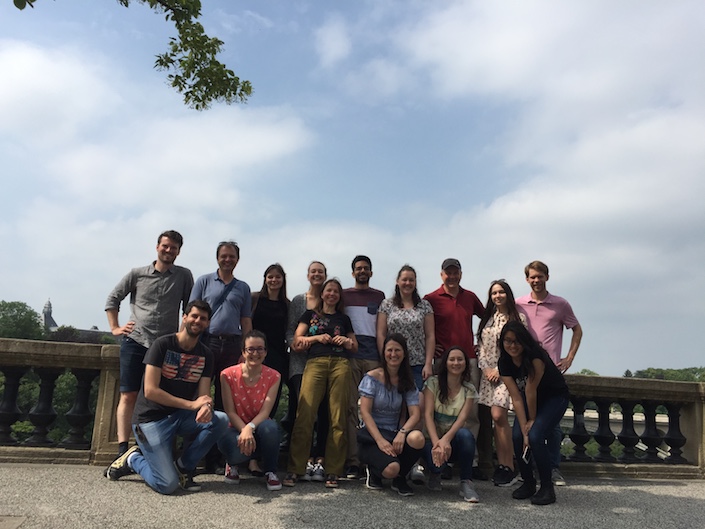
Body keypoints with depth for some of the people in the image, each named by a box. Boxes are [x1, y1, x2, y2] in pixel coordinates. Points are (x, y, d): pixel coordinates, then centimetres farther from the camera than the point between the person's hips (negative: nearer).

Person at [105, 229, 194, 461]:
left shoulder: (184, 276, 6)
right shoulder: (137, 274, 7)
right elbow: (113, 299, 14)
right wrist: (115, 328, 6)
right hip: (135, 342, 0)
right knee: (128, 396, -2)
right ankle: (122, 450, -2)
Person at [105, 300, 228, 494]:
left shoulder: (205, 355, 3)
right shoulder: (162, 345, -11)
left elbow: (204, 396, -3)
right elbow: (150, 391, -18)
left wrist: (206, 407, -29)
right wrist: (192, 404, -20)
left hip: (181, 417, 5)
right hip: (151, 419, -5)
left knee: (221, 420, -23)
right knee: (167, 485, -17)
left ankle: (183, 466, -2)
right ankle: (134, 459, 14)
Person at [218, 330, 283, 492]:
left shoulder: (273, 376, -6)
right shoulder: (228, 375, -8)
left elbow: (265, 412, -14)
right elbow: (230, 412, -11)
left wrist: (250, 428, -34)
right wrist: (244, 432, -28)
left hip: (259, 430, 1)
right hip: (236, 428, -1)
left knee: (270, 427, -37)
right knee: (237, 450, -37)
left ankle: (270, 471, -8)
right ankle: (232, 464, 6)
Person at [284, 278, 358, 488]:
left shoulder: (344, 319, 24)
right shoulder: (310, 315, 19)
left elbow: (355, 346, 24)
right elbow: (297, 341, 10)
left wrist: (347, 341, 3)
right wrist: (317, 337, -4)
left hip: (340, 365, 2)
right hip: (315, 363, -2)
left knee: (338, 418, -4)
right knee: (305, 416, -12)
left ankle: (332, 471, 2)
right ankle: (294, 469, -7)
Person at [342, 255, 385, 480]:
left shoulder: (379, 296, 17)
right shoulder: (343, 295, 14)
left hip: (373, 355, 1)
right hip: (350, 354, -1)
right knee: (350, 406, -5)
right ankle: (352, 461, -5)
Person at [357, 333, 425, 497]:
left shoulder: (407, 383, 7)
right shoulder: (372, 377, -5)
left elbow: (415, 414, -4)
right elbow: (365, 412, -11)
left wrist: (402, 432, -24)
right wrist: (380, 440, -22)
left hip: (395, 434, 4)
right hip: (371, 436, -4)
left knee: (417, 438, -31)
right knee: (391, 468, -32)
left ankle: (399, 479, -1)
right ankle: (374, 471, 9)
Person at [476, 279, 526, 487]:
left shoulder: (518, 318, 0)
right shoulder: (486, 320, 15)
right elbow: (481, 348, 13)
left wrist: (501, 369, -11)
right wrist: (485, 369, -2)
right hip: (488, 373, 5)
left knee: (499, 416, -15)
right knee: (497, 418, 4)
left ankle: (509, 467, -5)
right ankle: (501, 465, 11)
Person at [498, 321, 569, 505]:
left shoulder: (535, 357, -32)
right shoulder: (505, 363, -15)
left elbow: (531, 391, -25)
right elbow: (516, 398, -16)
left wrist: (532, 420, -15)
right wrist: (524, 430, -20)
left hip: (554, 397, -5)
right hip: (528, 399, 5)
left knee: (535, 436, -23)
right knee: (518, 437, -14)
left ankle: (547, 488, -5)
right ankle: (528, 483, 8)